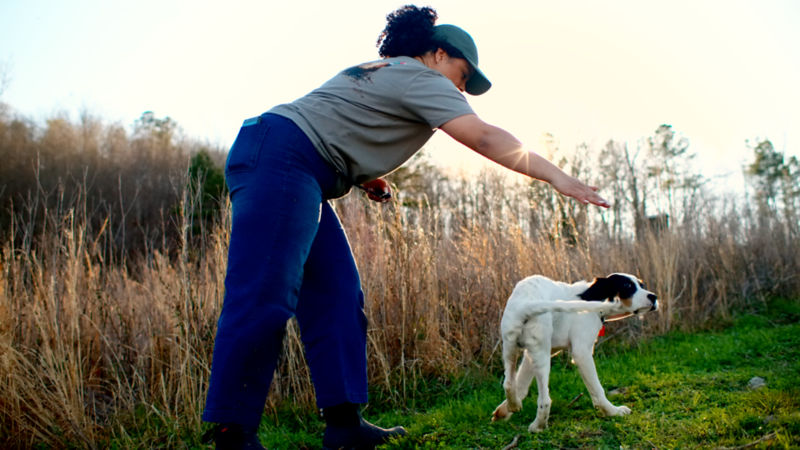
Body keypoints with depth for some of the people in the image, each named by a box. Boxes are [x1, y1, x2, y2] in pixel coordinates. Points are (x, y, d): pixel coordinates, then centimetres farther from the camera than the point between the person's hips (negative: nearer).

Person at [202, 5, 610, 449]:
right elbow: (484, 136, -11)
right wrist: (556, 176, -10)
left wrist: (364, 177, 13)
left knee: (337, 296, 3)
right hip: (279, 158, -10)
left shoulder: (382, 74, 28)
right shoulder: (421, 77, -1)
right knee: (264, 296, -15)